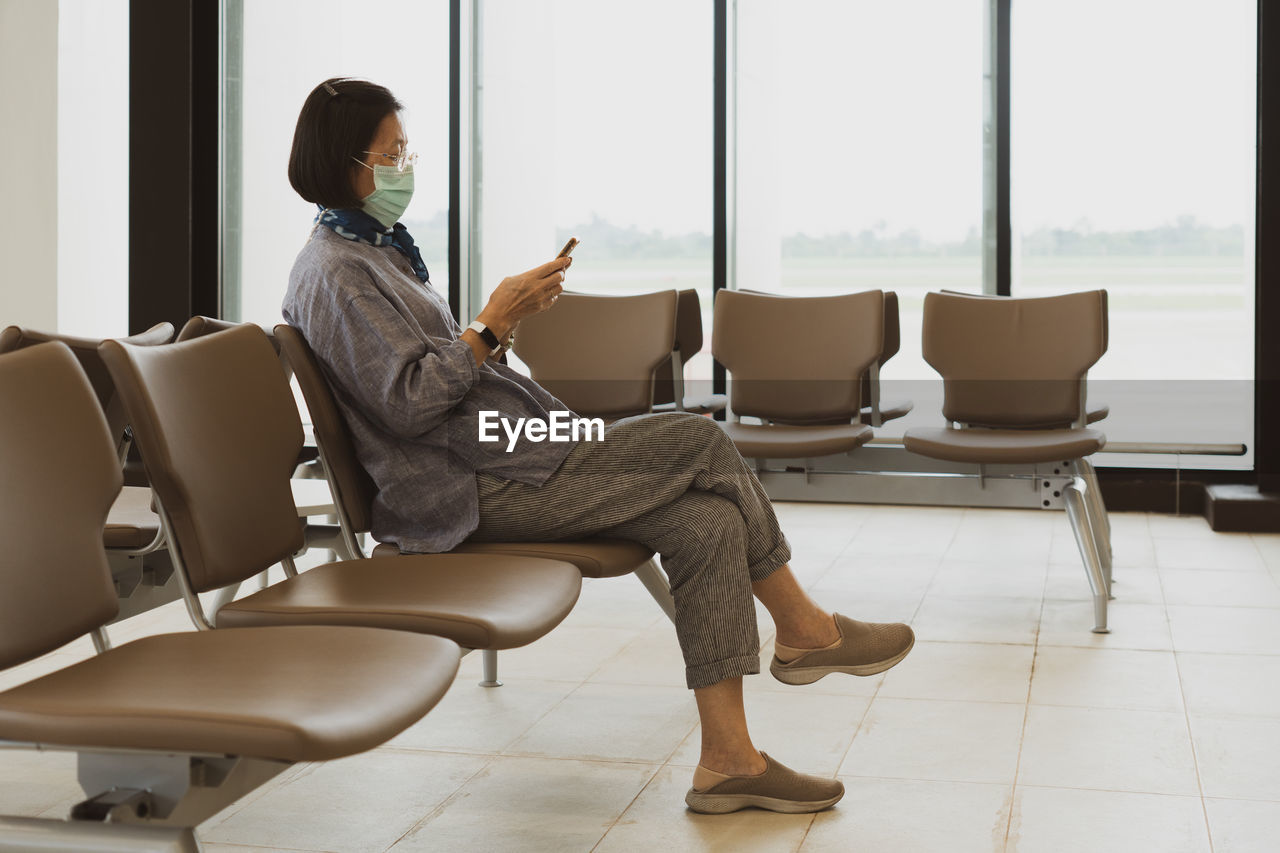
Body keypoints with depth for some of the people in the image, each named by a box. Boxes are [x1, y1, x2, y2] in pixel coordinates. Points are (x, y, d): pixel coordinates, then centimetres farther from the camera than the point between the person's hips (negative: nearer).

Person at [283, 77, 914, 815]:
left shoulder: (375, 250, 20)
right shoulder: (338, 272, -11)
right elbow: (407, 402, -19)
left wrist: (501, 328, 9)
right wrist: (495, 324, -16)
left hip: (510, 459, 10)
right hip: (486, 491, -10)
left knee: (708, 525, -9)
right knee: (702, 440, -11)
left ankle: (728, 759, -8)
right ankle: (804, 629, 6)